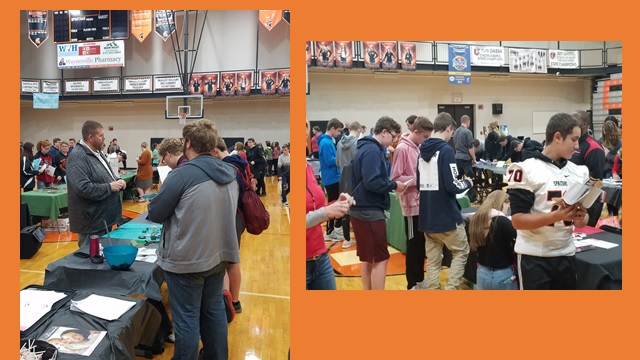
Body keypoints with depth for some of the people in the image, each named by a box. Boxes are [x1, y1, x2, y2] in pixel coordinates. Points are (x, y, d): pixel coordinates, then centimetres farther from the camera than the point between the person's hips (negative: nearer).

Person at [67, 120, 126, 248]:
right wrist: (109, 187, -20)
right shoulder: (77, 157, -18)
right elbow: (83, 187, -29)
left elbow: (107, 176, 25)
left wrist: (118, 181, 3)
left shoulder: (98, 153, 13)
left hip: (105, 218, 10)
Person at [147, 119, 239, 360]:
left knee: (186, 319, 8)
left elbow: (155, 214, -11)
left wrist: (176, 207, 9)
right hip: (219, 255, 6)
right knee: (214, 310, 19)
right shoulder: (230, 173, 1)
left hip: (186, 260, -6)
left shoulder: (182, 174, -18)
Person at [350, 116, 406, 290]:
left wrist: (390, 183, 8)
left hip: (362, 210, 10)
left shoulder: (366, 148, 15)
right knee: (380, 259, -4)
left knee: (368, 259, 17)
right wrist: (394, 185, -12)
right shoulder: (372, 151, -16)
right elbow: (372, 182, -26)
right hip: (370, 211, -10)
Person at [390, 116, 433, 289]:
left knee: (422, 243, 16)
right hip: (412, 204, -8)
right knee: (414, 245, 1)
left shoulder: (417, 148, 10)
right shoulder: (402, 149, -16)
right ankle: (412, 284, 14)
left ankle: (419, 279, 29)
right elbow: (395, 178, -19)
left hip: (421, 202, 8)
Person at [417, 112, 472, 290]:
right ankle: (450, 289, 4)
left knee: (432, 258, 12)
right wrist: (467, 183, 0)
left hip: (426, 215, 7)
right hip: (446, 215, -7)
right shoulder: (445, 150, -14)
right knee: (461, 252, 10)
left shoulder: (422, 150, 9)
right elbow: (452, 186, -18)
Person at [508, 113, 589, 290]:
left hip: (566, 254, 6)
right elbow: (517, 220, -15)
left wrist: (581, 218, -10)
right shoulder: (527, 170, -12)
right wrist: (557, 216, -25)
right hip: (534, 257, -6)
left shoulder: (579, 172, 8)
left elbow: (581, 222, 13)